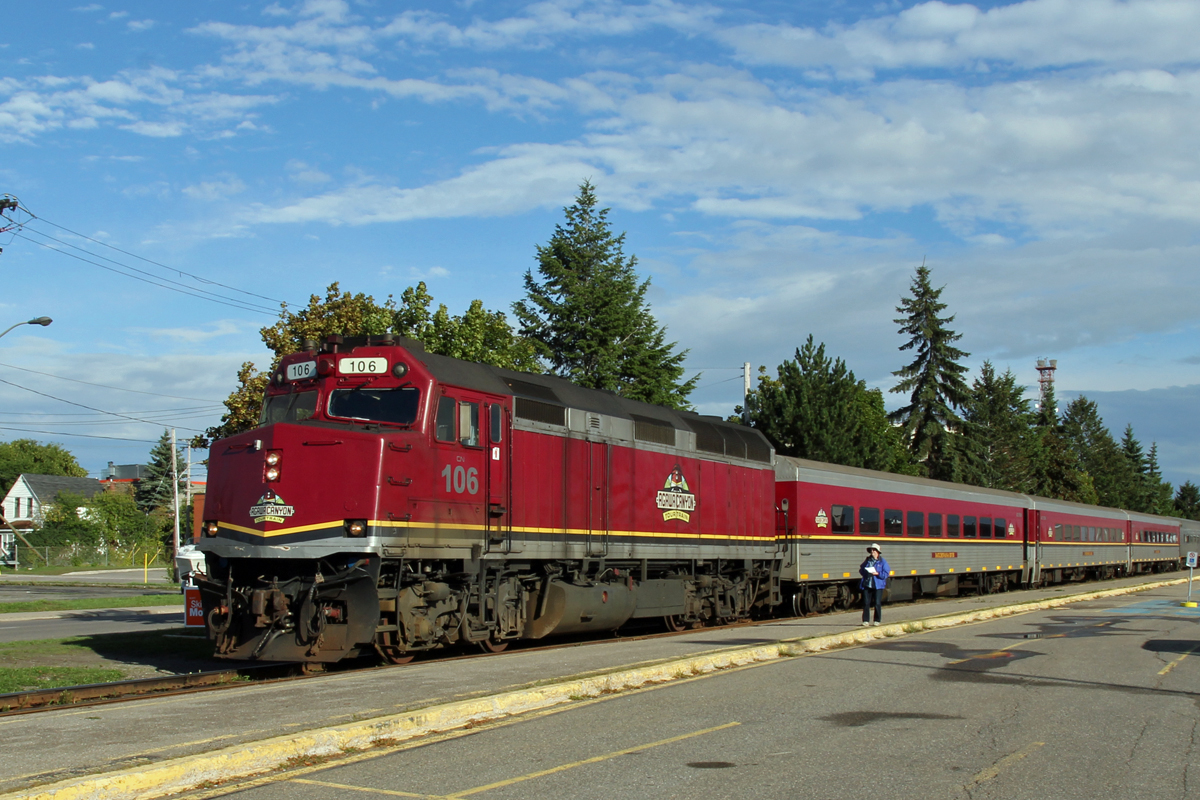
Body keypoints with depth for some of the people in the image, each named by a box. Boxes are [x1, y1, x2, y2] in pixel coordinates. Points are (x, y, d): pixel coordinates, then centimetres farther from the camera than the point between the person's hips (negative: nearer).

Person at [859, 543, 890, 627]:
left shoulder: (882, 562, 0)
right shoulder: (867, 560, 11)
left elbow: (886, 573, -5)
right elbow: (861, 570, 18)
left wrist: (877, 573, -17)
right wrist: (865, 573, -2)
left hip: (877, 585, -3)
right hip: (867, 585, 3)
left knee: (877, 604, 0)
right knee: (866, 603, 1)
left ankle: (877, 621, 12)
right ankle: (866, 621, 7)